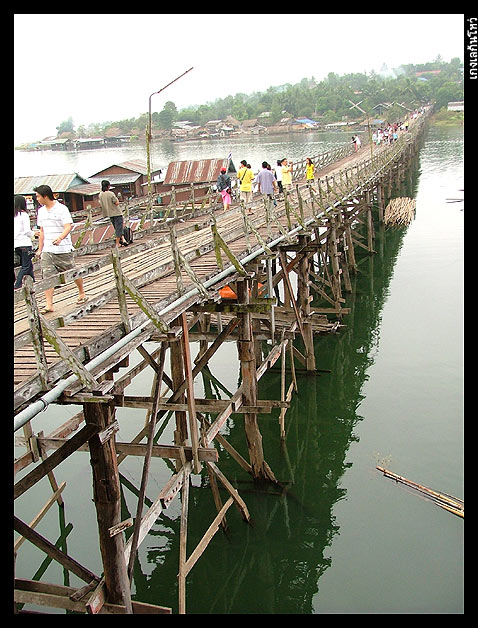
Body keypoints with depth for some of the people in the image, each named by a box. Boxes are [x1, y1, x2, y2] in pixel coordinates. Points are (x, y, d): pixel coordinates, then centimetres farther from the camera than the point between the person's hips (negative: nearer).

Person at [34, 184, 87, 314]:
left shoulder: (62, 209, -8)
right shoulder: (41, 211, 13)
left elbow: (68, 226, -17)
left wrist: (60, 238, -36)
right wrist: (40, 249, 21)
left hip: (64, 249, -5)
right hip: (47, 250, 5)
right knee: (47, 277, -6)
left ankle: (82, 293, 32)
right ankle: (49, 304, -7)